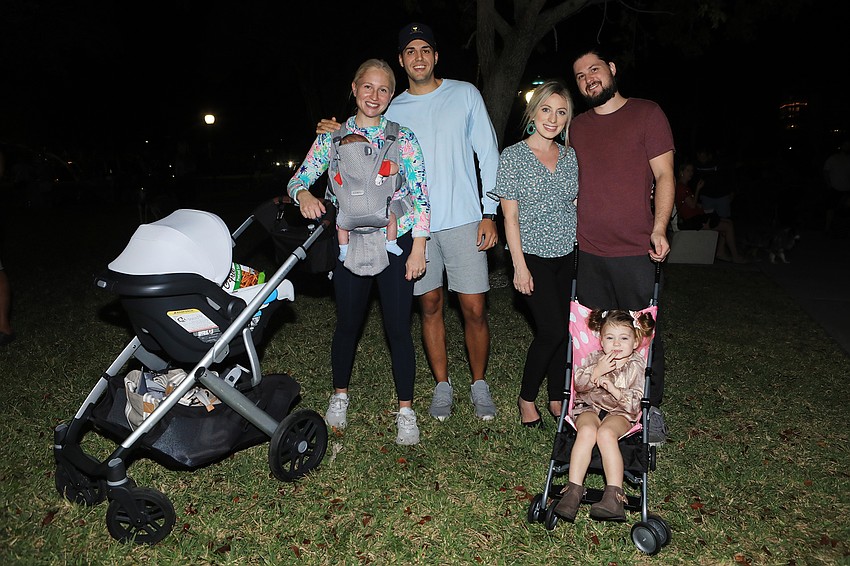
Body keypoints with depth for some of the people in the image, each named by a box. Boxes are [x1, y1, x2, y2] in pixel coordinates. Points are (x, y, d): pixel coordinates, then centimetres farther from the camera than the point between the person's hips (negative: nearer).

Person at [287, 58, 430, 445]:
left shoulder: (403, 138, 0)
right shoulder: (332, 137, 5)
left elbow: (421, 196, -2)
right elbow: (298, 179, 3)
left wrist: (418, 248, -7)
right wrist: (303, 195, -21)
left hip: (397, 244, -1)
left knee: (398, 328, 1)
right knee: (348, 324, 11)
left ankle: (405, 410, 16)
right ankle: (339, 396, 34)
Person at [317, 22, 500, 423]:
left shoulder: (465, 94, 6)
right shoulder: (392, 110, 10)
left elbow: (488, 154, 4)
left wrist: (489, 213, -3)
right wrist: (339, 134, -1)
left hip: (464, 221, -2)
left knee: (474, 310, -1)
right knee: (430, 306, 8)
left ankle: (479, 383, 19)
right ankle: (442, 385, 24)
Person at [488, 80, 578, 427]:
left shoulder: (571, 156, 9)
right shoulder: (513, 156, -5)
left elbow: (579, 205, 15)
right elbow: (510, 216, -8)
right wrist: (519, 265, -12)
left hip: (568, 255, 5)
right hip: (533, 256, -5)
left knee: (564, 328, 6)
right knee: (552, 329, -10)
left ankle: (557, 398, 23)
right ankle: (526, 398, 11)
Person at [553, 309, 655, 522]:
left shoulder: (637, 366, 0)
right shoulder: (595, 358, 6)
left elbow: (635, 403, -7)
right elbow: (578, 384, -4)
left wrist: (614, 389, -23)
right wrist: (597, 372, -19)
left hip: (620, 413, -1)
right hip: (590, 408, 2)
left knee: (606, 433, -35)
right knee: (587, 431, -33)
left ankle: (614, 494, -37)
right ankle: (574, 488, -33)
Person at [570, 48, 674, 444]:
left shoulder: (646, 113, 1)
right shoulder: (576, 127, 14)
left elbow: (664, 176, -3)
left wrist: (659, 229, -14)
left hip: (636, 252, -4)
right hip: (587, 252, 4)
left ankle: (651, 409, 21)